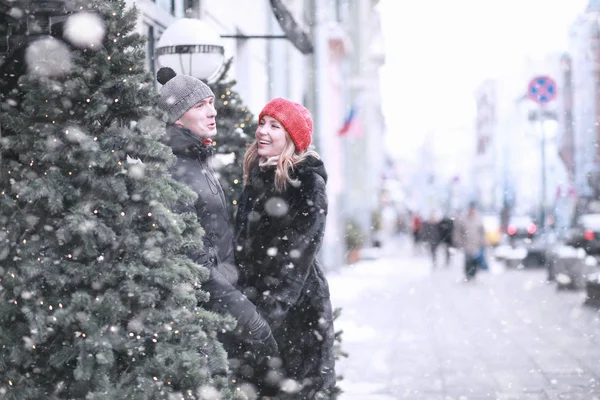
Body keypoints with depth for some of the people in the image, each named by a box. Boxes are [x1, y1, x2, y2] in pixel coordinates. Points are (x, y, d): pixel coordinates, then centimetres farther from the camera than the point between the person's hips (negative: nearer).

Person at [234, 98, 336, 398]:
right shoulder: (255, 177, 13)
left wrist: (274, 304, -21)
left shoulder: (308, 181, -8)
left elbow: (299, 251, -15)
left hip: (297, 305, -6)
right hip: (255, 300, 7)